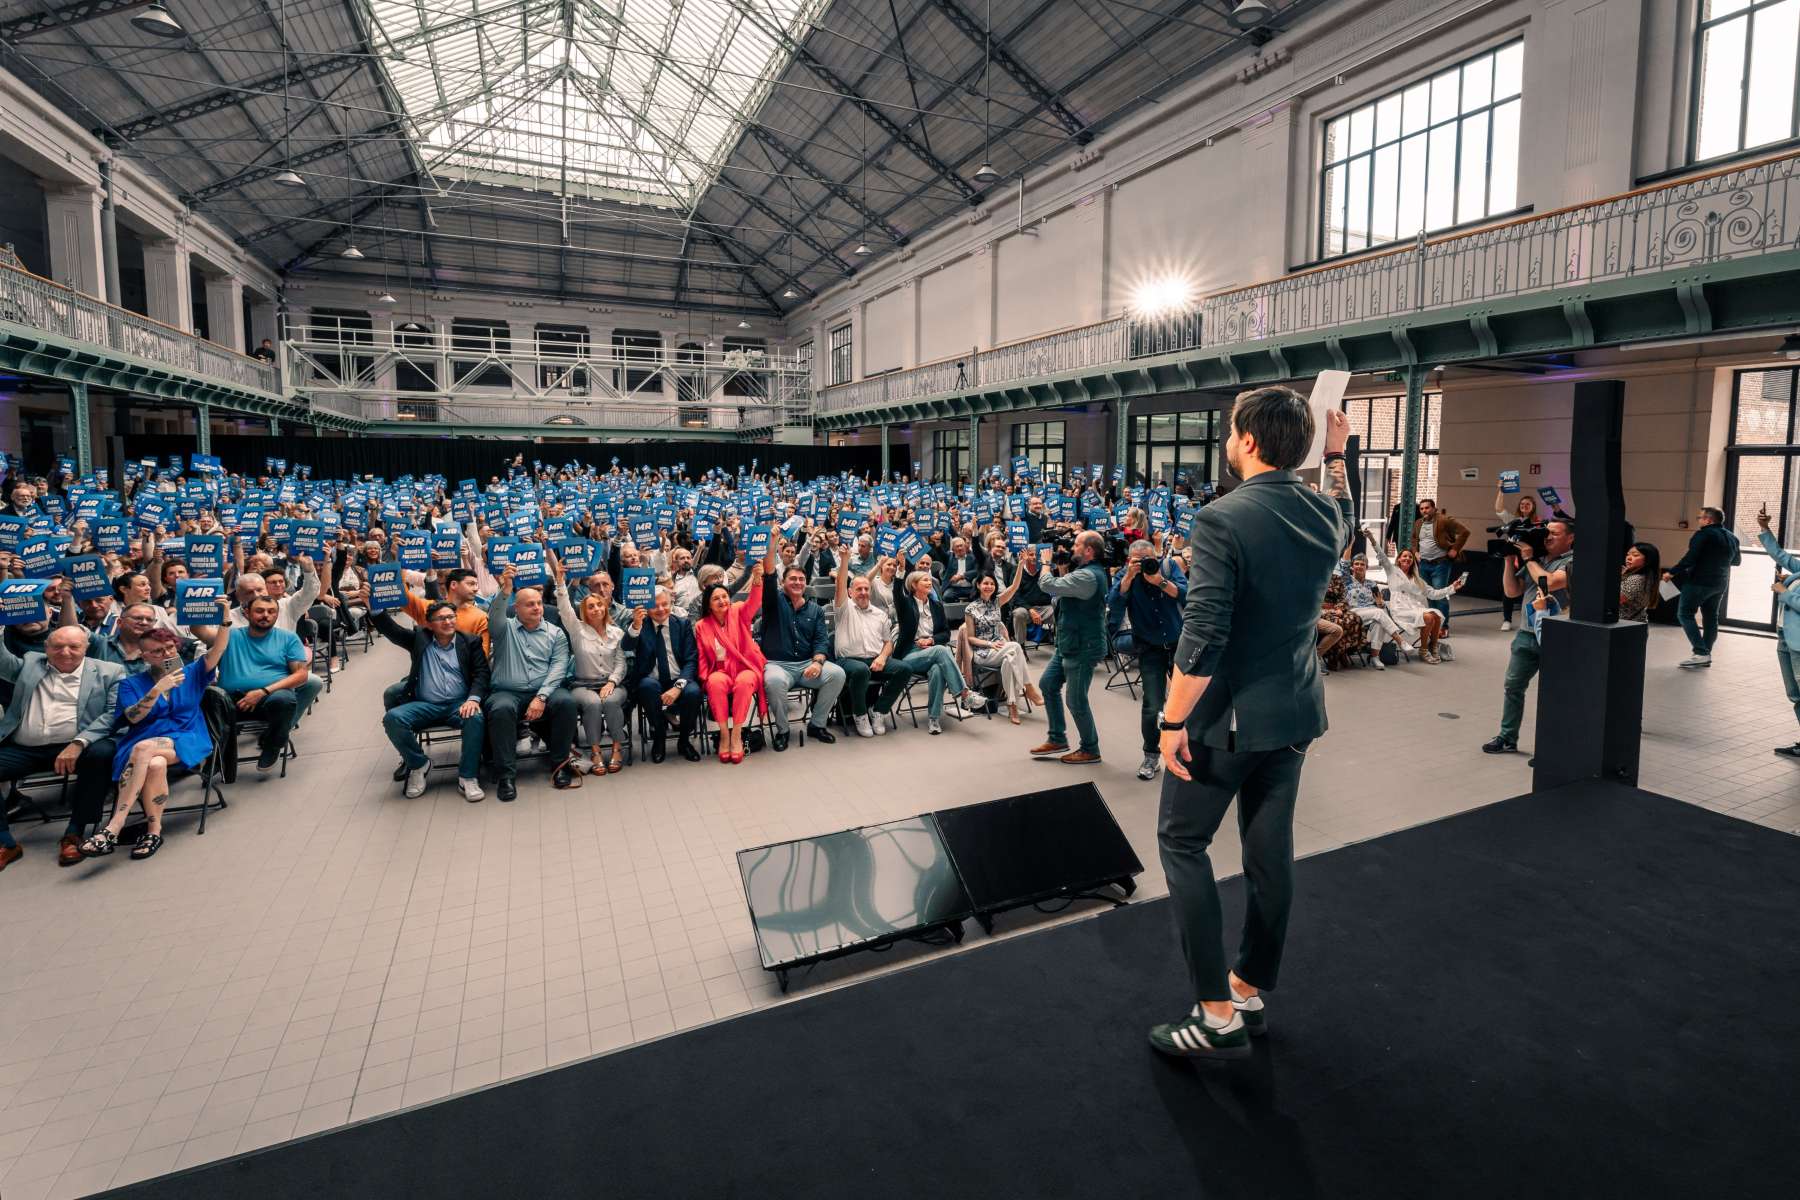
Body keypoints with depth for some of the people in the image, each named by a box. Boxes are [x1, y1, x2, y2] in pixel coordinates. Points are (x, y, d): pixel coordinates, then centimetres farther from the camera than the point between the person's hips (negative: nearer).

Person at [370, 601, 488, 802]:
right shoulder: (419, 638, 11)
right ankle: (418, 764, -1)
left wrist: (473, 698, -19)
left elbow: (481, 673, 0)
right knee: (392, 718, -26)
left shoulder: (470, 642, 8)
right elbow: (388, 628, 1)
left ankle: (468, 777, -20)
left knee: (476, 718, -34)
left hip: (459, 704, -2)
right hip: (424, 705, 2)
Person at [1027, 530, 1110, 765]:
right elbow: (1062, 588, 14)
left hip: (1082, 648, -11)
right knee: (1047, 684, 17)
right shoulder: (1086, 571, 11)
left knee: (1076, 701, 0)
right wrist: (1064, 568, 2)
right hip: (1069, 644, 11)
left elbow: (1048, 585, -25)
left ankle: (1090, 750, 18)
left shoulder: (1088, 576, -23)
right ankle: (1057, 739, 27)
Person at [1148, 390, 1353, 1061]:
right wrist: (1337, 455, 33)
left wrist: (1173, 720, -16)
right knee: (1270, 851, 15)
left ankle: (1220, 1016, 8)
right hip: (1295, 712, 7)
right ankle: (1252, 991, 31)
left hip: (1227, 717, -7)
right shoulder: (1324, 512, 2)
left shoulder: (1222, 520, -19)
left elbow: (1201, 637, -24)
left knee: (1182, 842, 6)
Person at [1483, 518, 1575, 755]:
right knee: (1512, 686, 9)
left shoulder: (1572, 562, -7)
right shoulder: (1536, 559, 12)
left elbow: (1549, 583, -22)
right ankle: (1507, 738, 19)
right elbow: (1512, 591, 12)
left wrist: (1528, 559, -8)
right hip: (1527, 634, 6)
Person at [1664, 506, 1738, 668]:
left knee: (1685, 614, -6)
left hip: (1700, 581, -8)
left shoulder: (1704, 534, -12)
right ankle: (1706, 654, 13)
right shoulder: (1732, 537, 14)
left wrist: (1671, 572, -16)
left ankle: (1700, 653, -16)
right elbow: (1736, 561, 25)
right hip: (1720, 584, 8)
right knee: (1711, 617, 12)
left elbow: (1690, 557, -21)